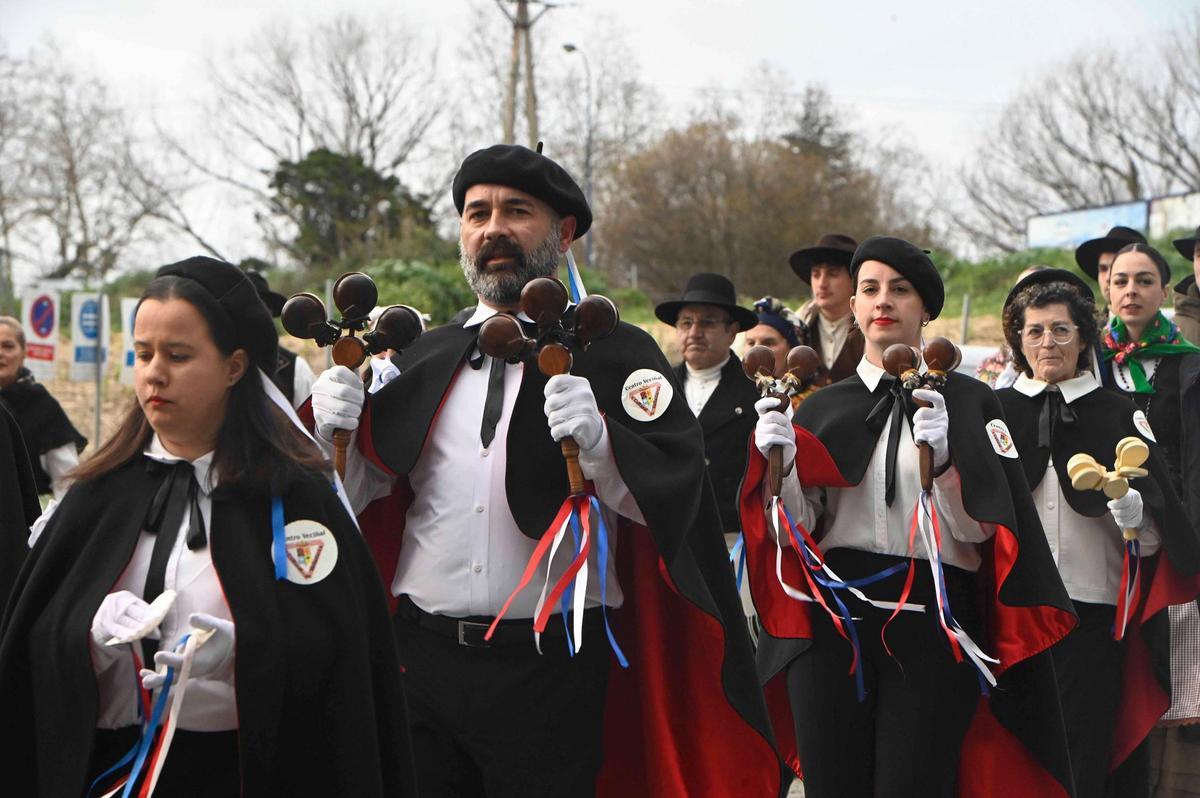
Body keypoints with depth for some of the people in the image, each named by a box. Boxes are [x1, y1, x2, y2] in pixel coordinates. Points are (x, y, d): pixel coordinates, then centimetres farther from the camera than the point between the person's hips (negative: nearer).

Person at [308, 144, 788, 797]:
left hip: (553, 673, -4)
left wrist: (598, 442, -26)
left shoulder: (614, 354, 0)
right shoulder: (425, 357, 13)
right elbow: (362, 496, 14)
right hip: (423, 662, 4)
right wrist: (338, 431, -5)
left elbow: (670, 497, -9)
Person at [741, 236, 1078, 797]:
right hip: (832, 623, 2)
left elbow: (979, 529, -4)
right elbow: (794, 532, 7)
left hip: (931, 624, -2)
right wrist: (779, 461, -11)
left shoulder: (968, 402, 6)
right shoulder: (822, 408, 13)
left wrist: (943, 456, -20)